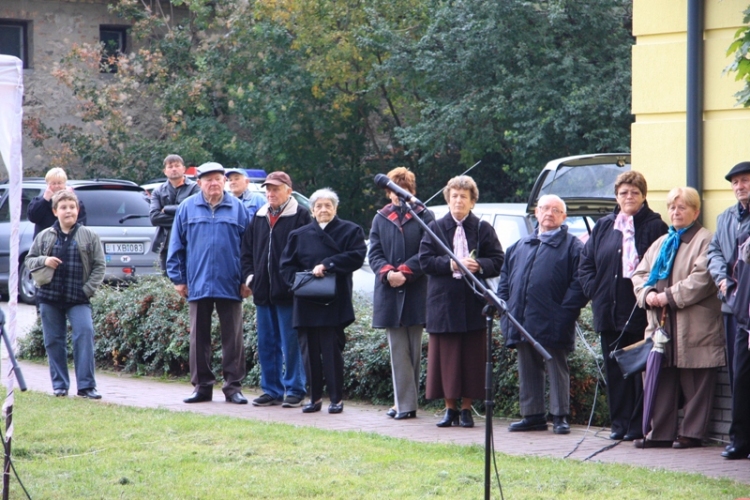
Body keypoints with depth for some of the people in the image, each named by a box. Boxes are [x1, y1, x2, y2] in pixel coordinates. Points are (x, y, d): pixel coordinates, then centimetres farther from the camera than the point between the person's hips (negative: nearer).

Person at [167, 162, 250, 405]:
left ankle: (233, 386, 6)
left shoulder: (237, 208, 4)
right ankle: (202, 386, 14)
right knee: (199, 338, 6)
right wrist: (178, 278, 3)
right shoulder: (187, 208, 6)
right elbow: (176, 245, 8)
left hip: (230, 285, -1)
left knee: (233, 338, 1)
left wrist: (247, 280, 0)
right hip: (198, 284, 1)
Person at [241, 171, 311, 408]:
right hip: (263, 291, 6)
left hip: (288, 291, -6)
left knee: (291, 344, -3)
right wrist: (249, 275, 8)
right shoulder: (259, 217, 15)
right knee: (266, 344, 9)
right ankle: (272, 390, 16)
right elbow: (247, 250, 21)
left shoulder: (301, 216, -4)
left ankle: (294, 390, 3)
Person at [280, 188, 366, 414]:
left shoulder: (350, 231, 7)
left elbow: (356, 257, -8)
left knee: (332, 351, -5)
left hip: (334, 304, -3)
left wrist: (327, 265, -14)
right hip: (306, 304, 3)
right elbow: (286, 264, 13)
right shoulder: (299, 235, 15)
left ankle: (336, 398, 2)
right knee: (309, 351, 3)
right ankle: (315, 397, 11)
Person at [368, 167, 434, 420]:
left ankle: (406, 402, 8)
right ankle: (405, 403, -1)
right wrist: (387, 273, -13)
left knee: (414, 350, 3)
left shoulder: (424, 217, 2)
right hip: (389, 293, 2)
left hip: (416, 292, -2)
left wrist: (405, 272, -17)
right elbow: (374, 254, 6)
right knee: (398, 350, 0)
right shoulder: (381, 219, 12)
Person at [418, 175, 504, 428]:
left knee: (472, 357, 0)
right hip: (443, 303, 1)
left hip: (473, 304, -1)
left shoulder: (483, 229, 6)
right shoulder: (435, 228, 8)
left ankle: (466, 408, 7)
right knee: (445, 357, 2)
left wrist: (478, 265, -17)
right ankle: (450, 408, 9)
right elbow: (425, 261, -2)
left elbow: (498, 262, 1)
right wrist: (452, 265, -14)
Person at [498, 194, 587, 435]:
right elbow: (505, 280, 20)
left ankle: (560, 417, 4)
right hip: (522, 325, 6)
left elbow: (579, 284, -8)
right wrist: (506, 311, 7)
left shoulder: (573, 247, 0)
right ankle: (532, 415, 16)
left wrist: (564, 314, -16)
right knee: (528, 371, 10)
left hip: (552, 325, -6)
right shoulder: (519, 247, 18)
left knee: (557, 371, 0)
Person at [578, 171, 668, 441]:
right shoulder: (603, 227, 14)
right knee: (614, 370, 8)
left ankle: (639, 425, 0)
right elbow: (586, 262, 17)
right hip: (609, 312, 6)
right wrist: (594, 290, 4)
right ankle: (619, 423, 13)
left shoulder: (655, 227, -3)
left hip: (640, 312, -6)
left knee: (640, 370, -3)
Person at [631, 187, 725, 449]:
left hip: (694, 328, -7)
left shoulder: (705, 241, -3)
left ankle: (691, 432, 4)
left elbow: (703, 278, -16)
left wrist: (669, 296, -16)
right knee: (662, 381, 7)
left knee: (694, 384, -2)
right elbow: (640, 273, 19)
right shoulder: (661, 244, 21)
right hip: (661, 325, 7)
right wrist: (647, 294, -3)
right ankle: (661, 432, 11)